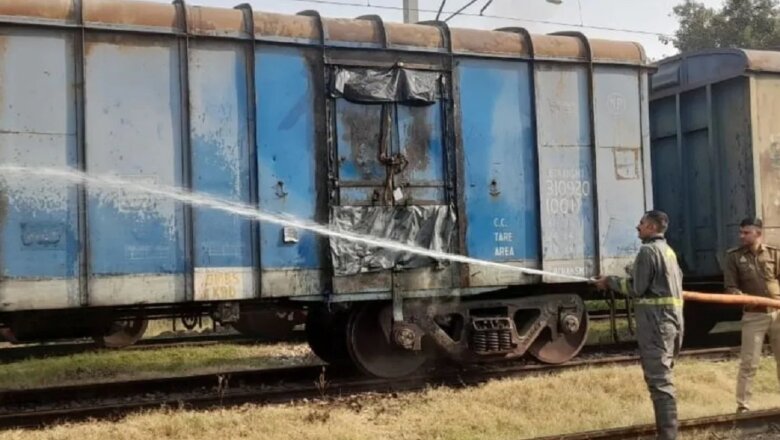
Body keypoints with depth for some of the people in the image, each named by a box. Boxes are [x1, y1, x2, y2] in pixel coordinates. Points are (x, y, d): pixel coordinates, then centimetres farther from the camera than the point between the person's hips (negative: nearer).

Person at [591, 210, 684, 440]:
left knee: (658, 379, -9)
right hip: (671, 318, 10)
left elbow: (636, 288, -13)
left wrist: (610, 281, 0)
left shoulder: (648, 250, -11)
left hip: (655, 321, -10)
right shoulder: (668, 251, 18)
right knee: (663, 376, 15)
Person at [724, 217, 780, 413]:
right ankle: (742, 405, 4)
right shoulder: (734, 256, 0)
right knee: (748, 362, -3)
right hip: (753, 316, -2)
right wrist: (742, 297, -21)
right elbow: (730, 287, -2)